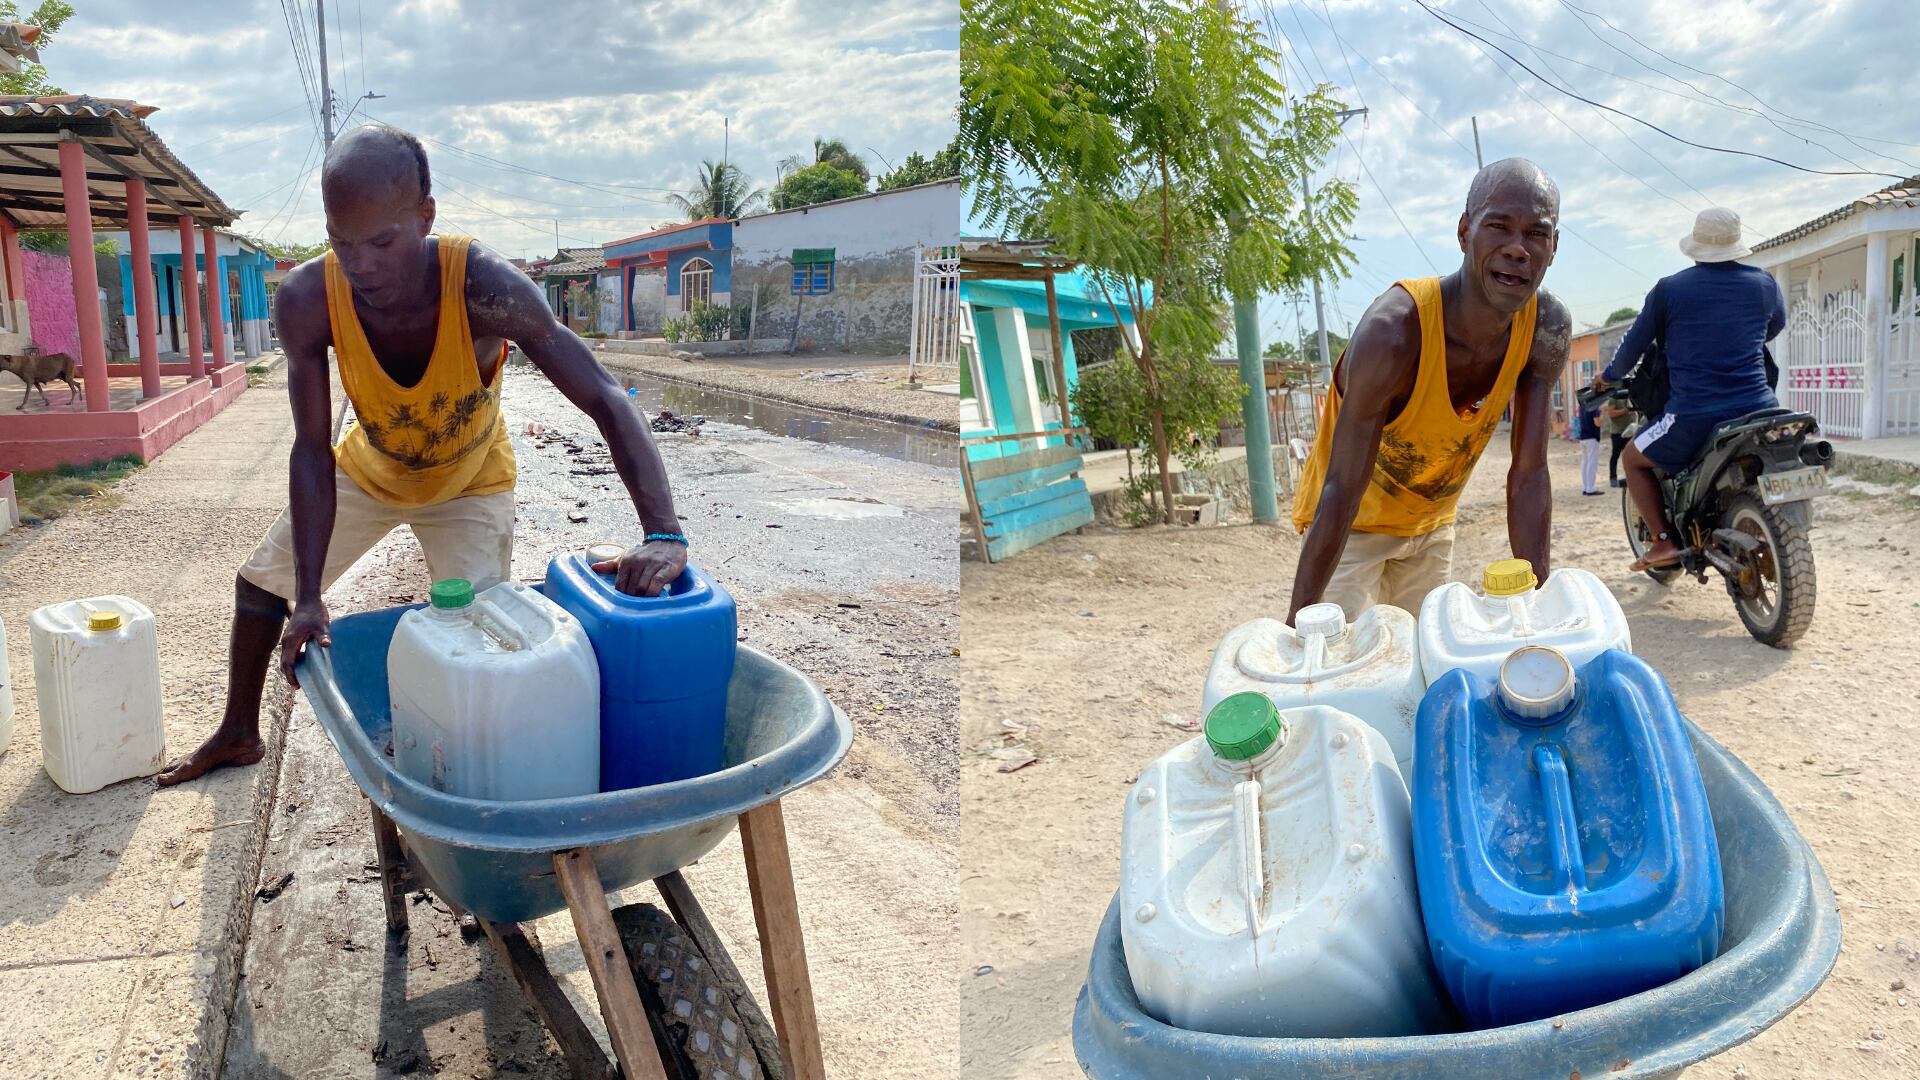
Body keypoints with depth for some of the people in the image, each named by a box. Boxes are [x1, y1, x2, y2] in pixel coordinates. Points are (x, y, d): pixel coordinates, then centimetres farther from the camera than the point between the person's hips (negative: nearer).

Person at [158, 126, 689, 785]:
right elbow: (313, 449, -27)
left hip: (470, 483, -3)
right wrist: (308, 599, -30)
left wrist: (664, 534, -56)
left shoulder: (482, 286, -41)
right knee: (262, 583, 14)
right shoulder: (307, 300, -33)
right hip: (369, 469, 3)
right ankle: (239, 735, 38)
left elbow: (605, 401, -43)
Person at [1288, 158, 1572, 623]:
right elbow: (1341, 492, -33)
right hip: (1355, 523, -5)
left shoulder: (1547, 328, -17)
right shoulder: (1393, 330, -34)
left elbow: (1529, 476, -11)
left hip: (1432, 524, 6)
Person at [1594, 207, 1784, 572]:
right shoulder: (1765, 283, 7)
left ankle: (1664, 541, 7)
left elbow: (1635, 342, 8)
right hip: (1758, 413, 4)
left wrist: (1610, 376, 27)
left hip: (1694, 416, -4)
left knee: (1633, 458, 20)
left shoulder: (1669, 288, -2)